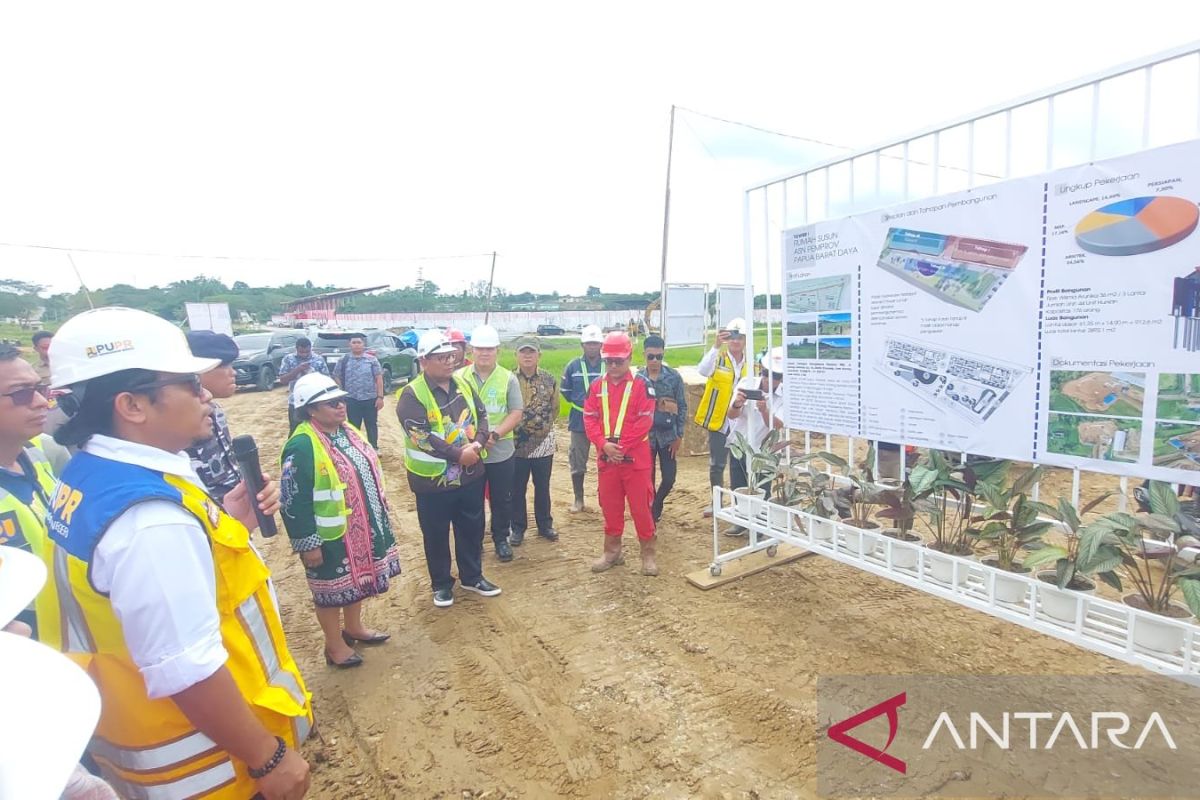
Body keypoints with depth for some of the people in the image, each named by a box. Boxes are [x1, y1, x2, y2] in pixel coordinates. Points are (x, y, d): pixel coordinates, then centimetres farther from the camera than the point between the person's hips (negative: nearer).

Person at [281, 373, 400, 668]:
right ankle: (335, 646, 31)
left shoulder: (347, 431, 3)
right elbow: (294, 503, -21)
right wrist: (308, 544, -18)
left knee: (357, 580, 23)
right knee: (333, 590, 11)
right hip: (330, 538, -8)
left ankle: (353, 628, 45)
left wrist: (381, 515, 17)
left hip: (362, 528, 8)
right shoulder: (301, 447, -24)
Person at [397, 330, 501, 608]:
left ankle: (472, 577, 36)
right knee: (436, 535, 11)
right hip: (433, 479, -5)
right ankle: (441, 584, 30)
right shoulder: (412, 395, -14)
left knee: (472, 529, 17)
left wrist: (478, 442, -10)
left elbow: (482, 415, 9)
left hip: (471, 474, 5)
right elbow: (421, 437, -22)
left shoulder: (463, 385, 5)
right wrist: (458, 454, -21)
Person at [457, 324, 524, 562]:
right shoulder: (459, 378, 0)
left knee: (502, 500, 12)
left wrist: (494, 435, -19)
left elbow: (516, 413, -5)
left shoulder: (508, 379, -2)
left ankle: (501, 538, 30)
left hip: (501, 452, 0)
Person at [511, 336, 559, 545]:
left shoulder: (549, 380, 1)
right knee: (517, 488, 10)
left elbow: (554, 409, 6)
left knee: (543, 487, 14)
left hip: (543, 443, 1)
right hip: (515, 443, -1)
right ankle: (518, 527, 25)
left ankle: (545, 525, 29)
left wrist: (541, 427, -2)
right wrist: (518, 431, -7)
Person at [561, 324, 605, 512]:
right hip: (579, 422, 1)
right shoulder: (573, 366, -1)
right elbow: (565, 391, 10)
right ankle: (578, 500, 23)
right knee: (577, 463, 9)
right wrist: (579, 402, 4)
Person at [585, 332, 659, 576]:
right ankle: (612, 551, 28)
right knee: (610, 506, 14)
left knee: (641, 507, 3)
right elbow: (589, 419, 2)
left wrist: (621, 446, -16)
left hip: (635, 458, -4)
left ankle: (648, 553, 18)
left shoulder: (642, 385, -6)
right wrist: (604, 444, -13)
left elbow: (645, 421, -12)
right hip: (606, 458, 4)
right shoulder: (597, 387, 7)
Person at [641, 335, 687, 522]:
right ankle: (651, 512, 24)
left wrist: (679, 437, -5)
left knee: (669, 477, 3)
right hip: (645, 435, 0)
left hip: (668, 435, 0)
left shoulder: (674, 377, -4)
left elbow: (682, 407, -1)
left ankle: (656, 505, 31)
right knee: (647, 479, 6)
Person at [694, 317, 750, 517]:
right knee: (716, 465, 8)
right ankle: (716, 501, 24)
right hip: (718, 421, -2)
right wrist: (716, 346, -36)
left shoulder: (749, 363, 5)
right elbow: (703, 370, -27)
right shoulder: (718, 358, -7)